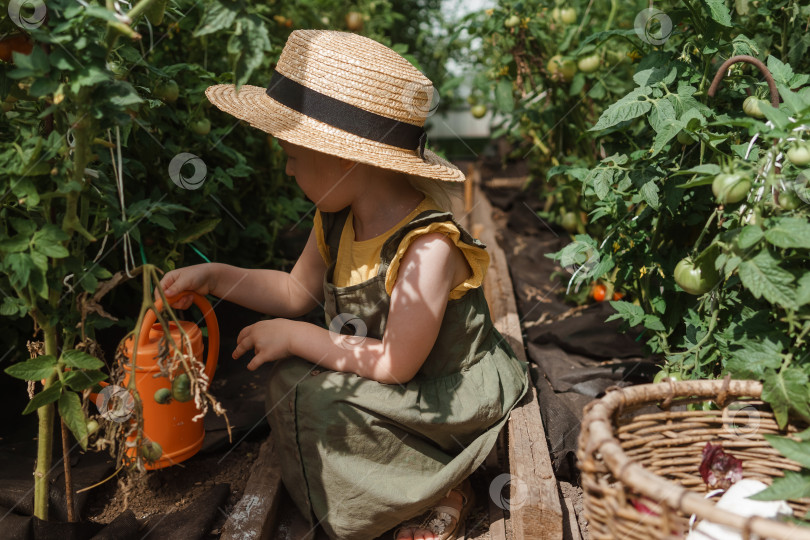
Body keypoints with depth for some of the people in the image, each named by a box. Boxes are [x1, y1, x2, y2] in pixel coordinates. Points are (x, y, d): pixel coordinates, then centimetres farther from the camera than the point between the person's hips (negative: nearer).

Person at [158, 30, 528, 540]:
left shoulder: (427, 247, -31)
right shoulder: (336, 221, -4)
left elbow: (395, 364, -28)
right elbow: (297, 292, 13)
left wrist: (297, 337, -20)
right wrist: (214, 276, 3)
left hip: (451, 396, -9)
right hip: (390, 383, 9)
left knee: (313, 400, -20)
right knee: (291, 379, -6)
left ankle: (441, 491, -1)